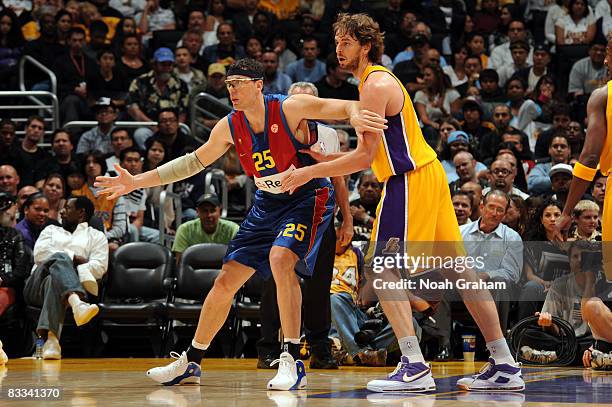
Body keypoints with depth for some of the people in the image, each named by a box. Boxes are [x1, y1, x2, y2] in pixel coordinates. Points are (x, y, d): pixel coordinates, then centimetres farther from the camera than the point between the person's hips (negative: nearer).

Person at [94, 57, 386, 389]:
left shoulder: (290, 108, -19)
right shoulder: (229, 127, -4)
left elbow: (346, 106, -20)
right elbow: (194, 162, 9)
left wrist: (355, 115, -46)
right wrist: (137, 182, 5)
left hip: (306, 197, -6)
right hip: (267, 203, 6)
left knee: (280, 259, -32)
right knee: (226, 281, 5)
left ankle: (292, 362, -27)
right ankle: (190, 363, 21)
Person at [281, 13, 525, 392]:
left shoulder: (376, 86, -13)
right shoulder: (378, 81, 19)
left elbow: (365, 157, -17)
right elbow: (374, 153, 21)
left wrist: (311, 173, -13)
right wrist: (325, 159, 14)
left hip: (410, 182, -10)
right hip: (428, 173, 10)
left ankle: (415, 367, -17)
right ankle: (505, 366, 9)